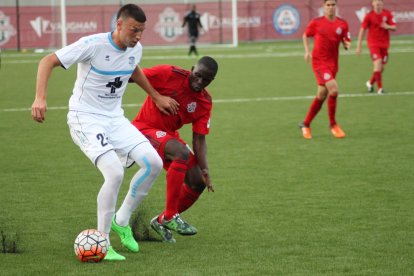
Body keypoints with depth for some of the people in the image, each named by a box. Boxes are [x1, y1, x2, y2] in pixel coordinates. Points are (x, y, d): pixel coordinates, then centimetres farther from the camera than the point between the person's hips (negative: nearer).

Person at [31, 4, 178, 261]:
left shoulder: (136, 49, 1)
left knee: (154, 164, -7)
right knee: (115, 173, -26)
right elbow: (48, 61, -19)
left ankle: (121, 221, 13)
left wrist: (157, 96, 30)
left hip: (115, 118, 7)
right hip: (86, 118, -7)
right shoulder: (93, 45, -21)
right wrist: (40, 98, -31)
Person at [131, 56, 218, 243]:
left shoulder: (205, 103, -2)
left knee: (198, 183, -2)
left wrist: (204, 170, -17)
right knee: (182, 153, -33)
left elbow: (199, 139, -5)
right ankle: (170, 217, -28)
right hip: (144, 129, -7)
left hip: (169, 135, 7)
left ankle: (161, 222, 15)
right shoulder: (169, 74, -18)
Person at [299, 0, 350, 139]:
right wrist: (307, 51, 0)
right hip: (319, 62, -4)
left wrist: (347, 44, -14)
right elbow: (305, 35, 12)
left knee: (322, 95, 9)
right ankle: (333, 124, -5)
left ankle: (305, 124, 26)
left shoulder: (342, 24, 3)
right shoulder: (316, 22, -3)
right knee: (333, 89, -21)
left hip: (332, 64, 4)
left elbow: (346, 41, 9)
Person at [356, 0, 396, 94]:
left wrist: (388, 27, -24)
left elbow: (394, 27, 1)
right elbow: (362, 30, -1)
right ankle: (380, 88, -16)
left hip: (384, 44, 4)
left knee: (381, 68, 6)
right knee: (378, 63, -20)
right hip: (373, 43, -3)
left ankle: (370, 83, 32)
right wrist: (359, 46, -3)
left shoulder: (388, 14, 2)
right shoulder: (369, 16, -5)